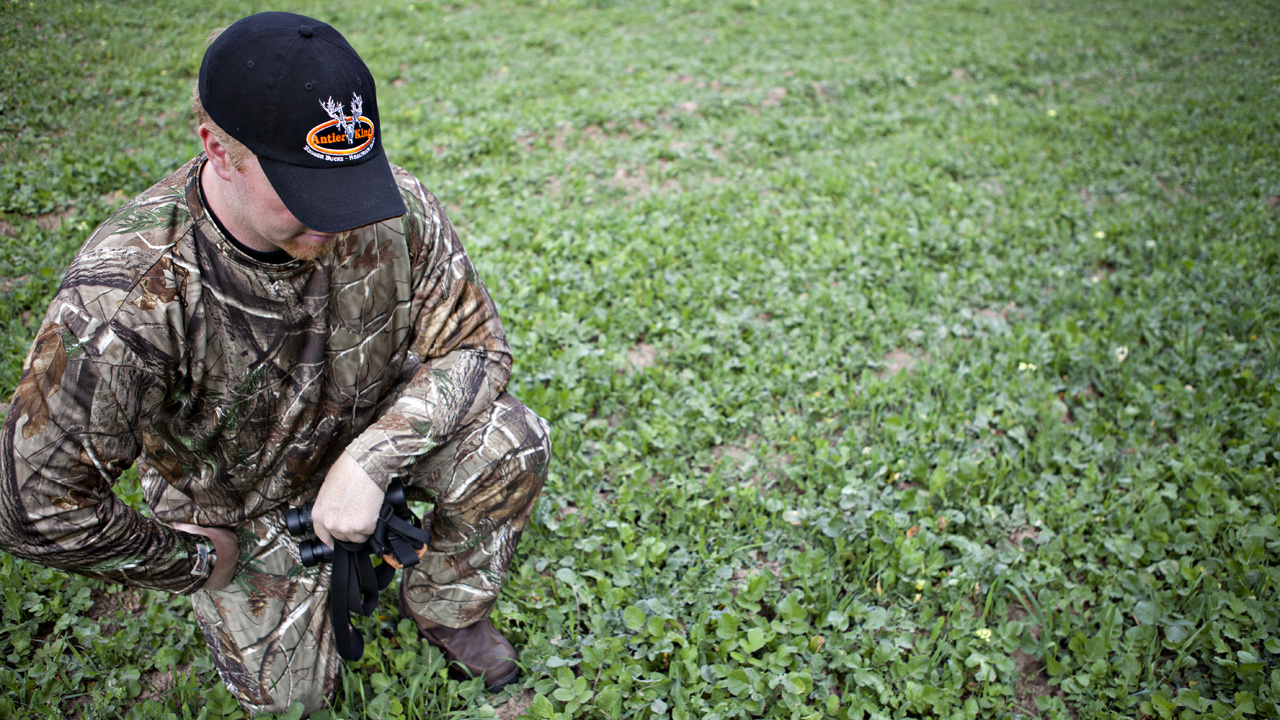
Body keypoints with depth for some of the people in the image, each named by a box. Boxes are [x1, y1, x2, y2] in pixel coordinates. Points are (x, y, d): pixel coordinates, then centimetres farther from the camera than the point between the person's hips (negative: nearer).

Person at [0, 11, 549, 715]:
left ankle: (446, 609, 5)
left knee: (510, 441, -23)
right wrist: (192, 561, -14)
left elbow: (474, 344, -17)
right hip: (236, 494, -2)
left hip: (371, 426, 2)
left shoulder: (398, 208, -27)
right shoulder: (127, 295, -37)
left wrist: (368, 459, -30)